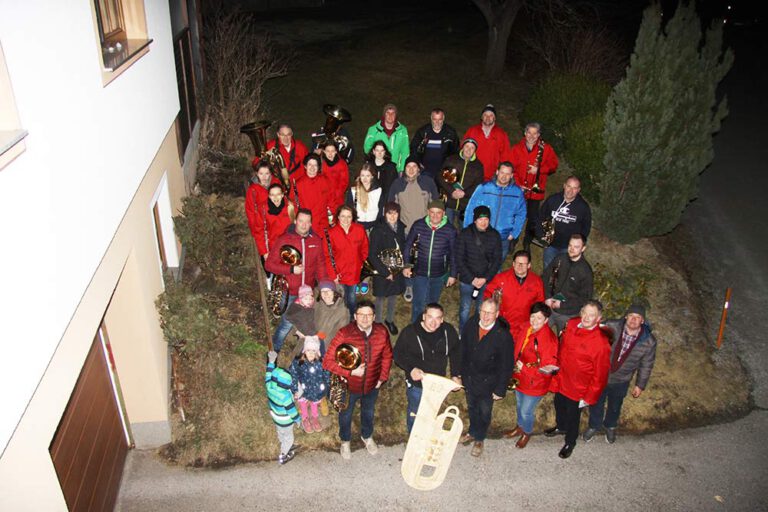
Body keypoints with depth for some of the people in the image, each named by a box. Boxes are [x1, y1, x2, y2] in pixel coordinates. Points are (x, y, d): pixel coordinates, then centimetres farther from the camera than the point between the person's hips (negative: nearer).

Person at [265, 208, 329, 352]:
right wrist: (291, 269, -17)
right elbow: (269, 264, -8)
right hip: (289, 293, -3)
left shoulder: (316, 240, 3)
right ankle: (274, 350, 22)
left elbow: (321, 265, 10)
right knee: (287, 323, -1)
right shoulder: (284, 239, -8)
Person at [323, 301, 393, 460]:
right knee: (346, 414, 24)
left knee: (368, 412, 30)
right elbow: (327, 361, -26)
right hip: (349, 386, -3)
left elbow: (387, 355, 0)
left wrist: (383, 377, -2)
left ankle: (367, 436, 61)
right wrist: (350, 372, -29)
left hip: (372, 385, 3)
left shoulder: (382, 332, -19)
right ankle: (345, 441, 54)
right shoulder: (344, 334, -30)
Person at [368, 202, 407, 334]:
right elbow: (372, 255, -17)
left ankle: (389, 320, 41)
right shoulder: (378, 230, -17)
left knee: (393, 296, 19)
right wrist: (385, 272, -17)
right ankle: (378, 323, 30)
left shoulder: (400, 228, -2)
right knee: (381, 298, 10)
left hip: (397, 270, 5)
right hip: (382, 272, -5)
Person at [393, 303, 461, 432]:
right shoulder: (410, 332, -23)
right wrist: (411, 368, -29)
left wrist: (455, 375, -4)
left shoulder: (449, 331, -14)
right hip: (416, 383, -3)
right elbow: (398, 354, -14)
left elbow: (456, 352, 1)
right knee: (414, 413, 19)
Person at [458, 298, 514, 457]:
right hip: (468, 377, 3)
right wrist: (459, 373, 5)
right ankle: (473, 432, 52)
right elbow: (463, 349, -2)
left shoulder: (503, 335, -27)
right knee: (472, 407, 26)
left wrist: (500, 389, -13)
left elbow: (506, 365, -17)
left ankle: (479, 439, 45)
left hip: (487, 382, -3)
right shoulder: (471, 324, -16)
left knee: (484, 412, 19)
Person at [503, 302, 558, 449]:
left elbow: (547, 368, -28)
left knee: (526, 411, 16)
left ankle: (527, 433, 47)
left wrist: (524, 368, -27)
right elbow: (515, 340, 8)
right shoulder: (525, 328, -13)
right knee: (519, 405, 29)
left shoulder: (549, 340, -32)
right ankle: (519, 427, 57)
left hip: (534, 383, -6)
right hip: (519, 377, 6)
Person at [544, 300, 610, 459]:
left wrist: (589, 398, -14)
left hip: (578, 389, -5)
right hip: (561, 379, 5)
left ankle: (570, 442, 47)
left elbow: (600, 375, -20)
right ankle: (560, 426, 61)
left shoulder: (601, 342, -29)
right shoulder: (571, 324, -12)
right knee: (559, 405, 29)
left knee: (572, 415, 19)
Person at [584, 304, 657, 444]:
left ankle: (610, 426, 58)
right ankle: (594, 426, 52)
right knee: (596, 403, 22)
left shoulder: (649, 341, -22)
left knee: (615, 406, 27)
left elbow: (646, 365, -6)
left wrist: (640, 385, 3)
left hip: (621, 381, 1)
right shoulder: (611, 327, -27)